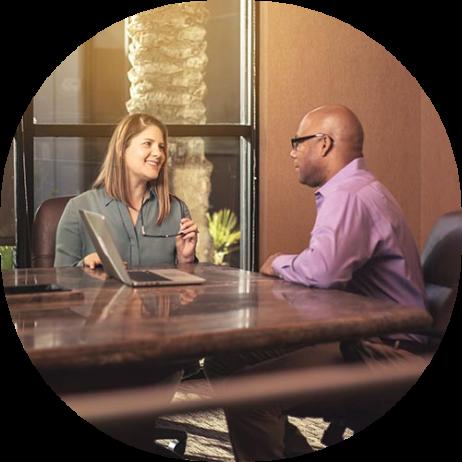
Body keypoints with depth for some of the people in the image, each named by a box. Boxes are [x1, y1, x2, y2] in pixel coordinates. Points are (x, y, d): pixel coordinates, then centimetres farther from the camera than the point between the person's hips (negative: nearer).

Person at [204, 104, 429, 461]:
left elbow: (324, 270, -34)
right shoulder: (347, 190, 17)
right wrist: (288, 266, 1)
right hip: (353, 335, 11)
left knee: (246, 391, -26)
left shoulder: (350, 195, -19)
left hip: (380, 353, -11)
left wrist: (280, 264, -13)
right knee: (224, 363, 6)